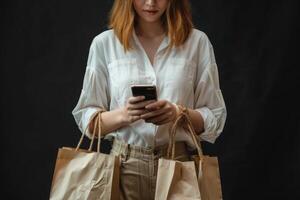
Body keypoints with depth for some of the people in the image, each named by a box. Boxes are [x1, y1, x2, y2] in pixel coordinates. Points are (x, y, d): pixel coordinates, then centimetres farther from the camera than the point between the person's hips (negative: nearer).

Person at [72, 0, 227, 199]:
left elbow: (214, 118, 1)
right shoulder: (104, 43, 0)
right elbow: (87, 118, 1)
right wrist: (123, 115, -18)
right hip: (124, 165, 0)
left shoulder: (197, 41, 0)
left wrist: (179, 113, -18)